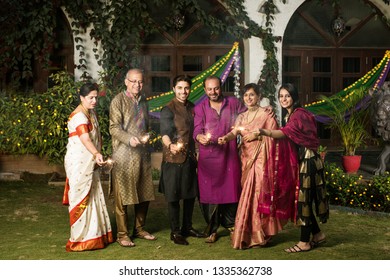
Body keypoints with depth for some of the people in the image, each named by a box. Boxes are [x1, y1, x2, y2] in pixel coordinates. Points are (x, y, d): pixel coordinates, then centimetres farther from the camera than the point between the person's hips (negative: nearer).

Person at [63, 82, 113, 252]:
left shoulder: (91, 113, 11)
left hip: (91, 163, 9)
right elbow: (85, 139, -34)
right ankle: (81, 239, 7)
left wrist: (97, 156, 14)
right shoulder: (78, 116, -18)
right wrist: (96, 154, -48)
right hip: (79, 164, -9)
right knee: (81, 199, -2)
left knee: (94, 197, 14)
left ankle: (94, 233, 25)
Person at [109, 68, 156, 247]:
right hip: (124, 154, -6)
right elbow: (114, 128, -12)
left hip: (142, 153, 6)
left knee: (144, 193, 10)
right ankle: (122, 234, 8)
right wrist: (129, 139, -27)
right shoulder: (118, 100, -4)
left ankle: (139, 229, 25)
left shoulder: (143, 100, 15)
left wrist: (146, 136, 11)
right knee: (122, 196, -2)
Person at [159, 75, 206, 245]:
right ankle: (175, 232, 12)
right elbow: (164, 132, -22)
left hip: (190, 158, 7)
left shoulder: (192, 108, 10)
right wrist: (170, 145, -42)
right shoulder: (168, 109, -10)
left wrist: (194, 154, 13)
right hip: (173, 159, -6)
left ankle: (187, 227, 28)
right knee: (174, 196, 1)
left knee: (190, 194, 13)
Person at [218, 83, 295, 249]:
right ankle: (252, 234, 15)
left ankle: (256, 234, -3)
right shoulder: (241, 117, 14)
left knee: (257, 194, -9)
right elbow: (234, 132, -4)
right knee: (248, 195, 6)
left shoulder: (266, 114, -1)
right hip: (246, 158, 5)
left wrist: (257, 135, -14)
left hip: (261, 159, -5)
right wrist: (225, 138, -23)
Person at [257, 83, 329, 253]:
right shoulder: (288, 116, 15)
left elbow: (285, 133, -32)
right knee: (303, 199, 12)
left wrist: (263, 132, -46)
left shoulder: (299, 114, -15)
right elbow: (286, 135, 6)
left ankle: (304, 242, 4)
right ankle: (317, 234, 25)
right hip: (300, 161, 9)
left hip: (308, 161, -9)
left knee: (303, 199, -4)